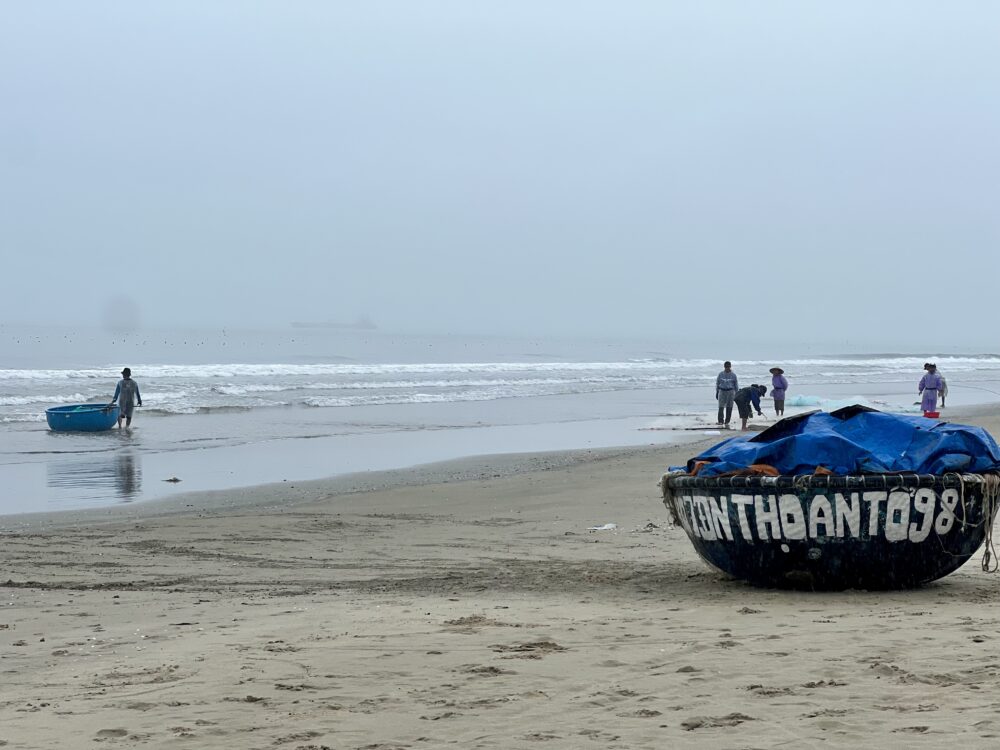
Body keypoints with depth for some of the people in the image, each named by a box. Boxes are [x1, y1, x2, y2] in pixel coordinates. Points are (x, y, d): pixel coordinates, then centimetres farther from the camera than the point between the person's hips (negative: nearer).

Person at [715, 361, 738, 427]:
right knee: (721, 407, -9)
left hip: (730, 391, 0)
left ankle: (727, 422, 6)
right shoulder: (721, 374, 5)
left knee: (729, 407, 0)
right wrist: (717, 392, 9)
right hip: (722, 391, 0)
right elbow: (717, 383, 11)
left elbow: (736, 385, 8)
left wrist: (736, 394, 6)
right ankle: (720, 421, -9)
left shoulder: (733, 375, 3)